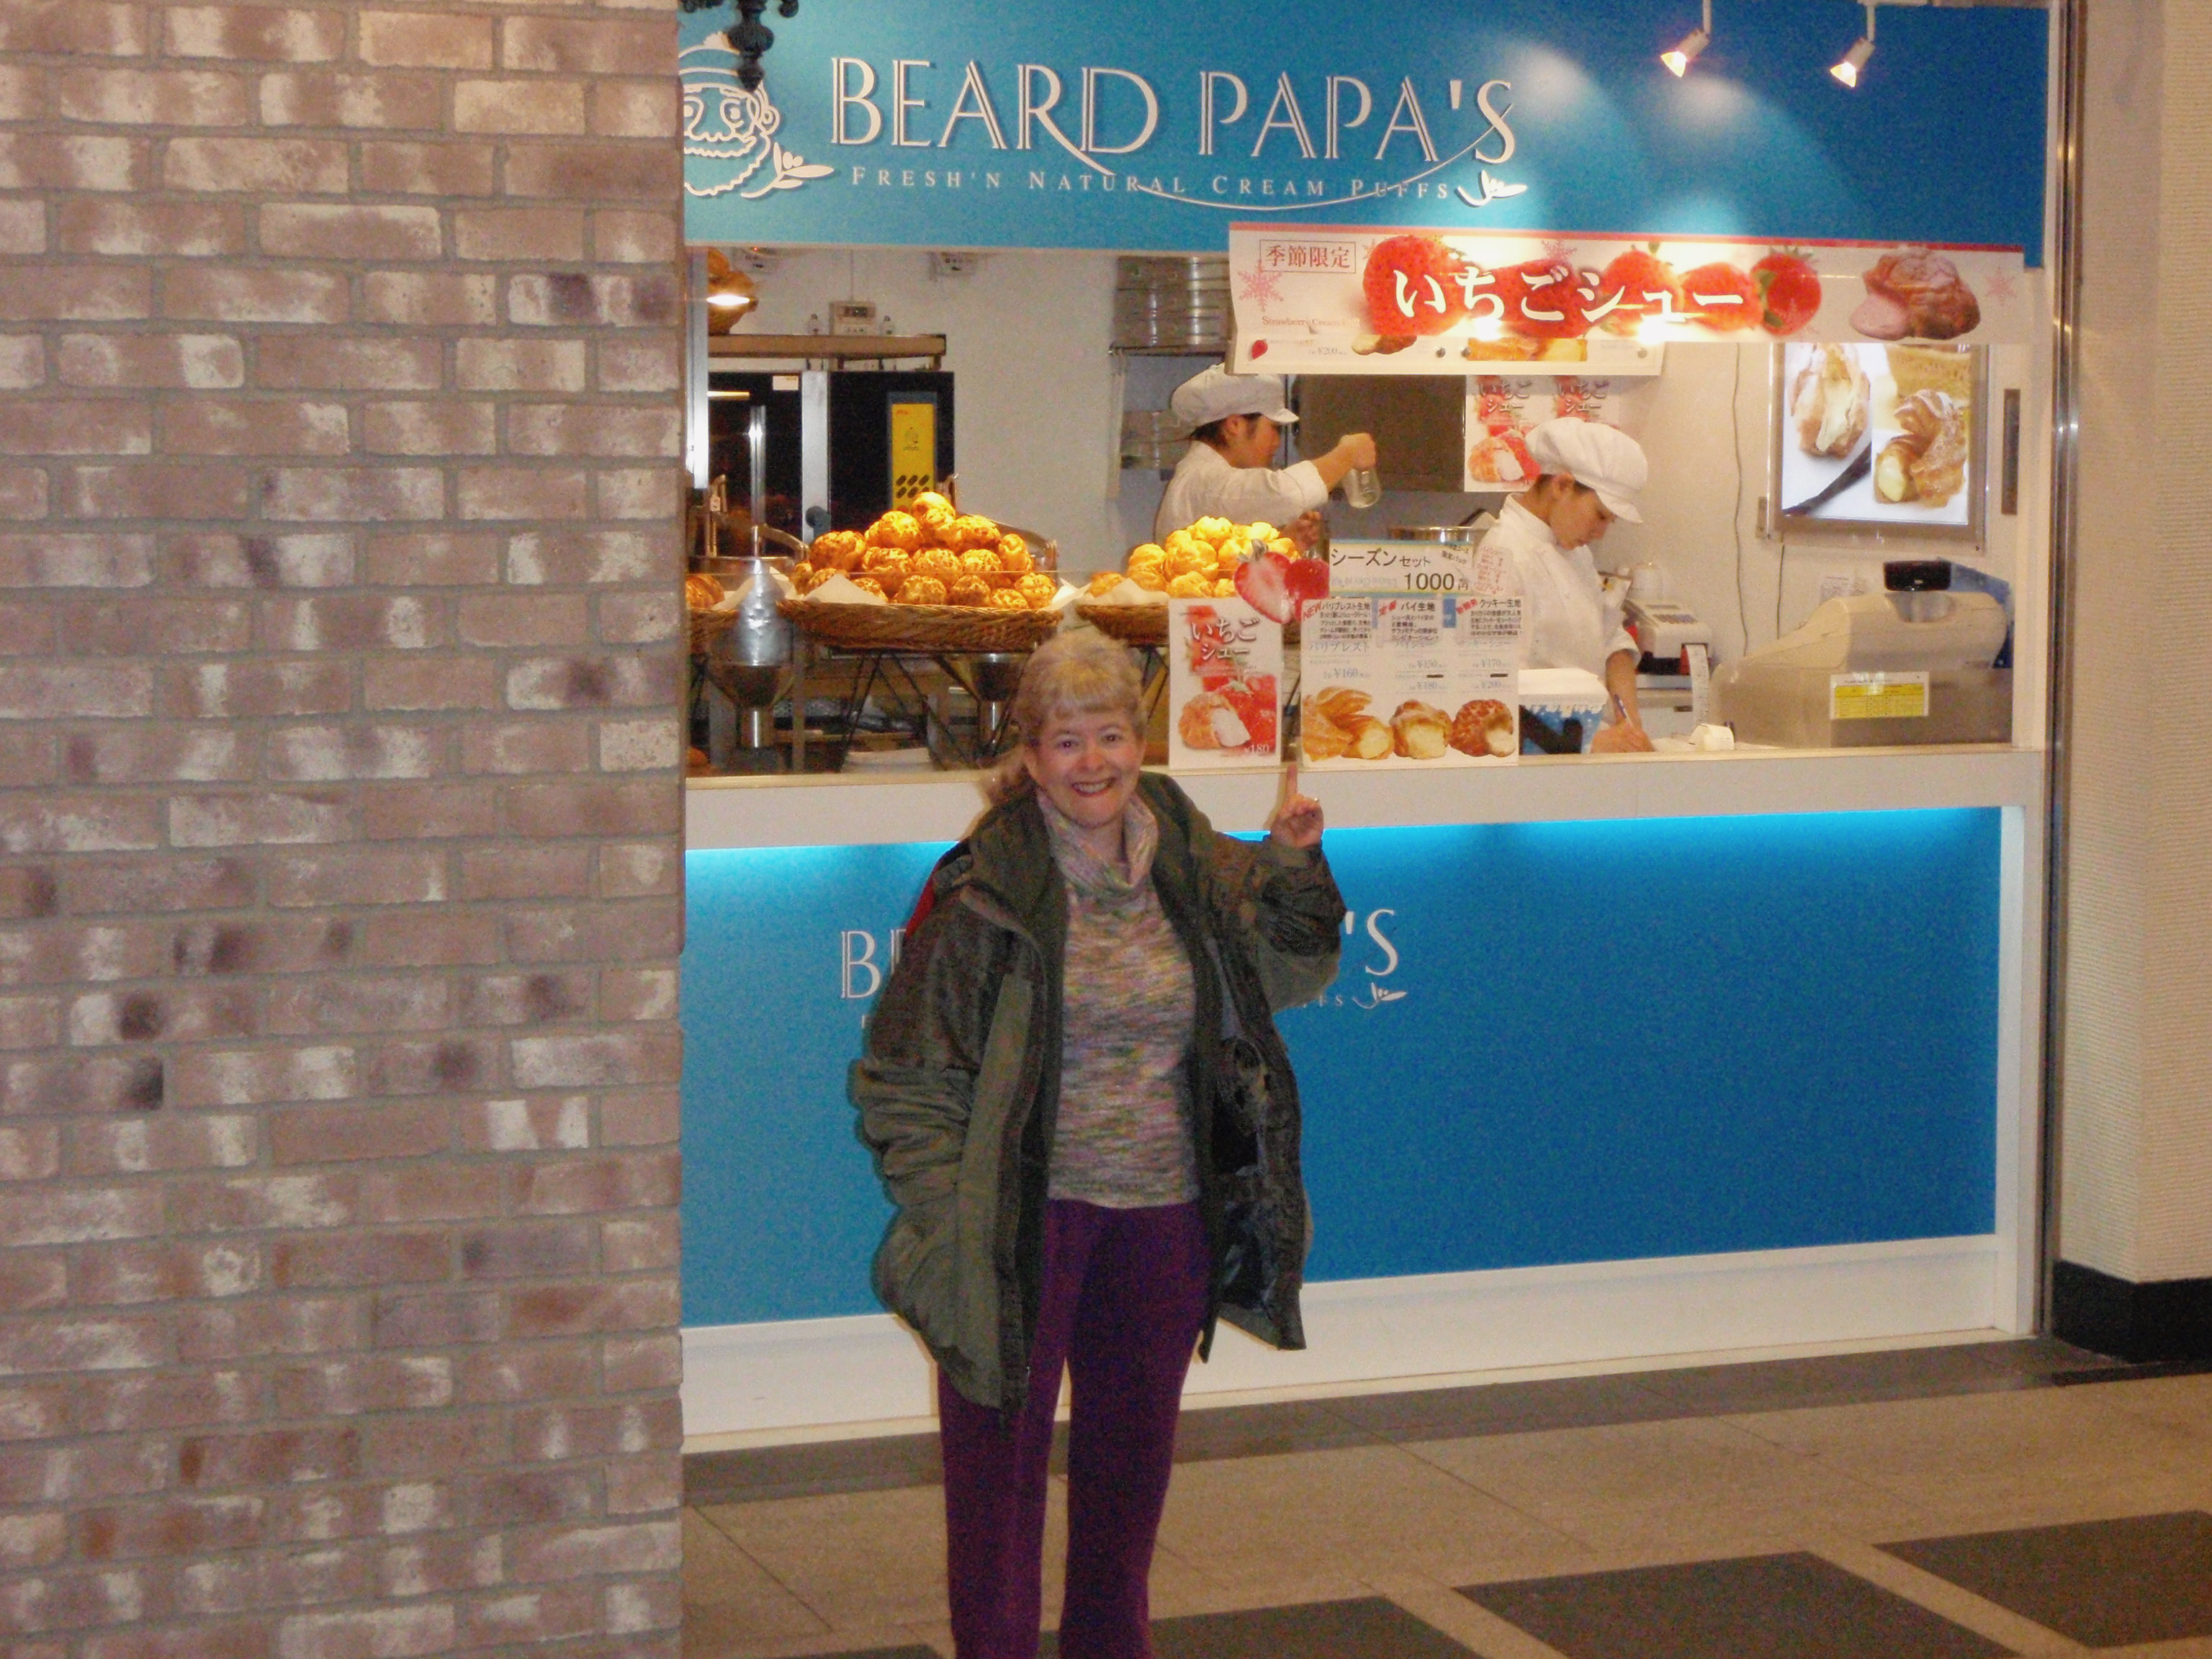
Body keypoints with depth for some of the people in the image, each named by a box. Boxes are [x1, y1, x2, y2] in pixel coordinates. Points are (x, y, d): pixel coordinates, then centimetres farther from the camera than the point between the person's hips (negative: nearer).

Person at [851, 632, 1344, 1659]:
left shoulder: (1192, 864, 3)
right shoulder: (986, 891, -10)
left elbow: (1286, 975, 17)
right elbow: (907, 1076, -6)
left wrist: (1294, 869, -1)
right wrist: (950, 1215, -15)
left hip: (1164, 1215, 5)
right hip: (1028, 1215, -5)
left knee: (1132, 1451, 18)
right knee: (1000, 1457, 1)